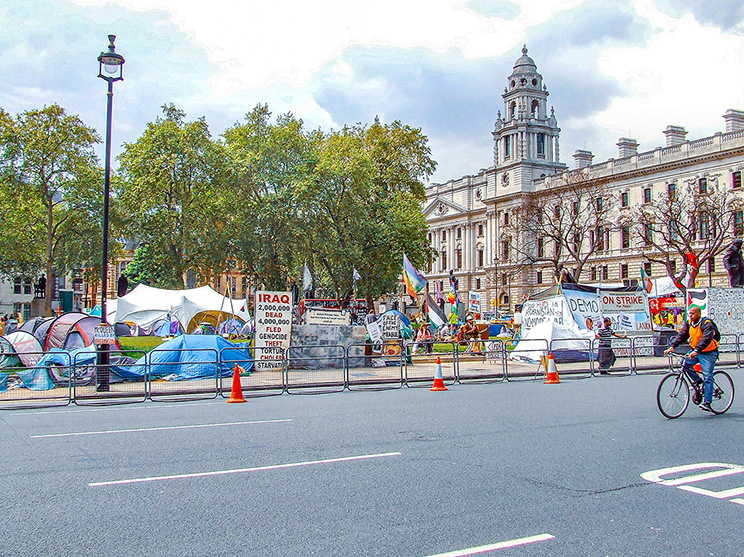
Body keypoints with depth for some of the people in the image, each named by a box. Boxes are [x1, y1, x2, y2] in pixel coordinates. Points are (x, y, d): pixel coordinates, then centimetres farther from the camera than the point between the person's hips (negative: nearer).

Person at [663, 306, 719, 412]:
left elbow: (706, 339, -33)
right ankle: (697, 381, 5)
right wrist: (672, 346, -23)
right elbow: (682, 335, -7)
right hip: (695, 351, 6)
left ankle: (707, 403, -10)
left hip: (708, 353, -6)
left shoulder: (707, 324, -19)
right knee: (685, 363, -19)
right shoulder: (689, 323, 0)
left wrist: (697, 351, -46)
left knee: (707, 377, -11)